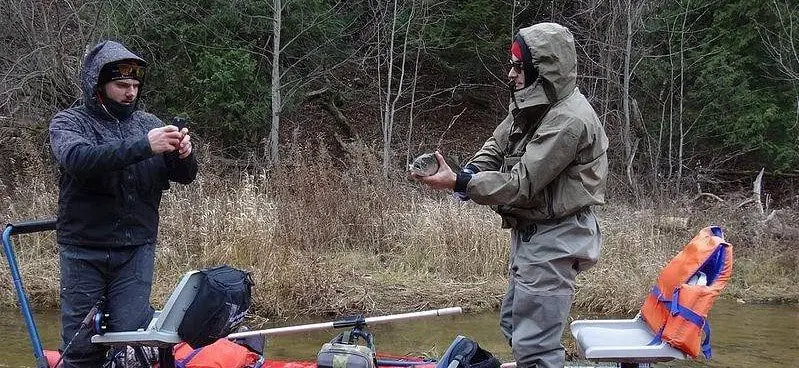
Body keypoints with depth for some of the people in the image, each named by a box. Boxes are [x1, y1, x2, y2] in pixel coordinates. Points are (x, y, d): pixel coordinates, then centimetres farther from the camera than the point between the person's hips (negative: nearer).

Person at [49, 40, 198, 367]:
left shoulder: (148, 123, 6)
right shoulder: (68, 123, -2)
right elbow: (77, 158, -24)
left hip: (136, 250, 2)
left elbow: (184, 177, 4)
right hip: (84, 251, -2)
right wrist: (144, 146, -33)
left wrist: (184, 155, -21)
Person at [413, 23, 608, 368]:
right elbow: (496, 145, 12)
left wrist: (459, 183, -26)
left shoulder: (569, 121, -24)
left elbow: (521, 184, -26)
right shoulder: (532, 104, 6)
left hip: (553, 239, -10)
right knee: (514, 325, 22)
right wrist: (468, 174, -9)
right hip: (529, 232, 10)